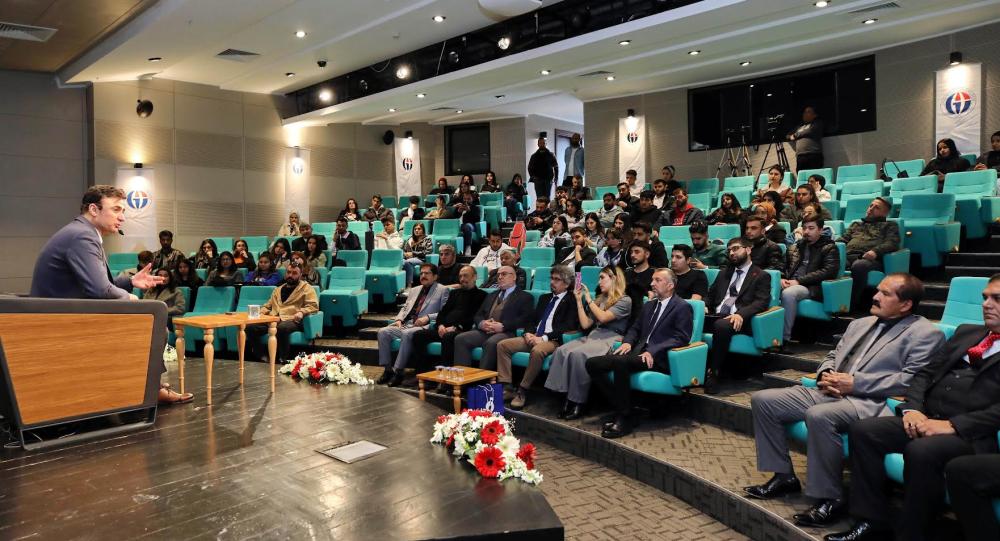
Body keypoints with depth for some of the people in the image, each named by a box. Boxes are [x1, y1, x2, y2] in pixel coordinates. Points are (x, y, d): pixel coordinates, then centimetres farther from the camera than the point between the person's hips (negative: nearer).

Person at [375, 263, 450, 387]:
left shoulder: (443, 290, 6)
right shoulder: (414, 290, 27)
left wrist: (428, 318, -16)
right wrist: (399, 319, 4)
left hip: (424, 326, -6)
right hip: (405, 324, 7)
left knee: (406, 334, -37)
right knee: (383, 332, -17)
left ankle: (398, 371, -29)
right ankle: (387, 369, -12)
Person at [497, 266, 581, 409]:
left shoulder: (572, 300, 2)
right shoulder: (544, 298, 24)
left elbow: (568, 327, -10)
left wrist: (543, 338, -18)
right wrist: (528, 333, -3)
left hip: (553, 340, -7)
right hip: (533, 337, 7)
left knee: (537, 351, -39)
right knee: (502, 345, -11)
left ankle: (522, 390, -25)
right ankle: (506, 387, -13)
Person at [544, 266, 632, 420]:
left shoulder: (625, 300, 2)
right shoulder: (600, 300, 24)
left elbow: (603, 317, -12)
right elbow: (585, 324, 16)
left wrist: (588, 299, 1)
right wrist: (579, 300, 13)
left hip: (611, 340, -6)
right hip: (593, 337, 7)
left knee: (577, 354, -34)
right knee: (561, 350, -23)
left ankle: (578, 401, -24)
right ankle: (568, 397, -25)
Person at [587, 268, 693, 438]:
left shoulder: (683, 307, 2)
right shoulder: (649, 306, 25)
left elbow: (681, 338, -9)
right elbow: (634, 328, 27)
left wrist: (652, 351, -20)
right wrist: (627, 342, 2)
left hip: (658, 358, -7)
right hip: (639, 352, 7)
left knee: (620, 362, -36)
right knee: (592, 363, -13)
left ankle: (624, 419, -24)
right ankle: (622, 406, -8)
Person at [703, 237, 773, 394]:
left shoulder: (761, 276, 10)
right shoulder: (724, 273, 28)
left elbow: (761, 302, -5)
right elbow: (711, 294, 26)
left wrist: (740, 314, -23)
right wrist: (705, 306, 1)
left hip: (737, 320, -5)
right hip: (715, 316, 5)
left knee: (721, 326, -39)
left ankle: (713, 373, -29)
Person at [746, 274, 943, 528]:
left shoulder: (926, 333, 1)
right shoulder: (860, 324, 24)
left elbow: (911, 380, -12)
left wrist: (855, 383, -15)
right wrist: (825, 375, 2)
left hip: (870, 402, -8)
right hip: (830, 393, 8)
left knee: (819, 415, -38)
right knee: (762, 400, -6)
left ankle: (830, 500, -20)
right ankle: (783, 475, 5)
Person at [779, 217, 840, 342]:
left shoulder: (829, 248, 8)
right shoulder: (794, 247, 24)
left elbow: (829, 271, -7)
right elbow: (783, 267, 22)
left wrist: (799, 280, -14)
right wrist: (782, 279, -4)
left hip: (810, 287, -4)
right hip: (789, 284, 4)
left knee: (788, 293, -36)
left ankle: (785, 338, -30)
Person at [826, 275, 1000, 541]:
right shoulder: (966, 332, 24)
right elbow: (926, 373, 18)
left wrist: (953, 425, -19)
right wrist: (912, 409, 0)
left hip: (970, 432, -6)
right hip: (925, 419, 7)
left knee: (921, 450, -35)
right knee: (862, 430, -14)